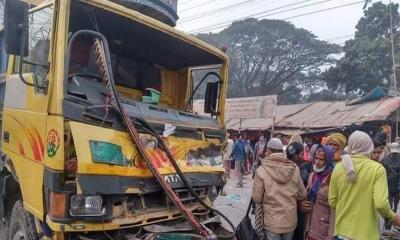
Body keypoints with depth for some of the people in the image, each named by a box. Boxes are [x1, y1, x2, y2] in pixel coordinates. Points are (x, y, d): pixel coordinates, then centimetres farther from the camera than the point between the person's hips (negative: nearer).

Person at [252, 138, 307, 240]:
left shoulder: (262, 170, -17)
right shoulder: (294, 169, -7)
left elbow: (256, 198, -11)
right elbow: (302, 195, 2)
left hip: (272, 222, -3)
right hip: (290, 220, 3)